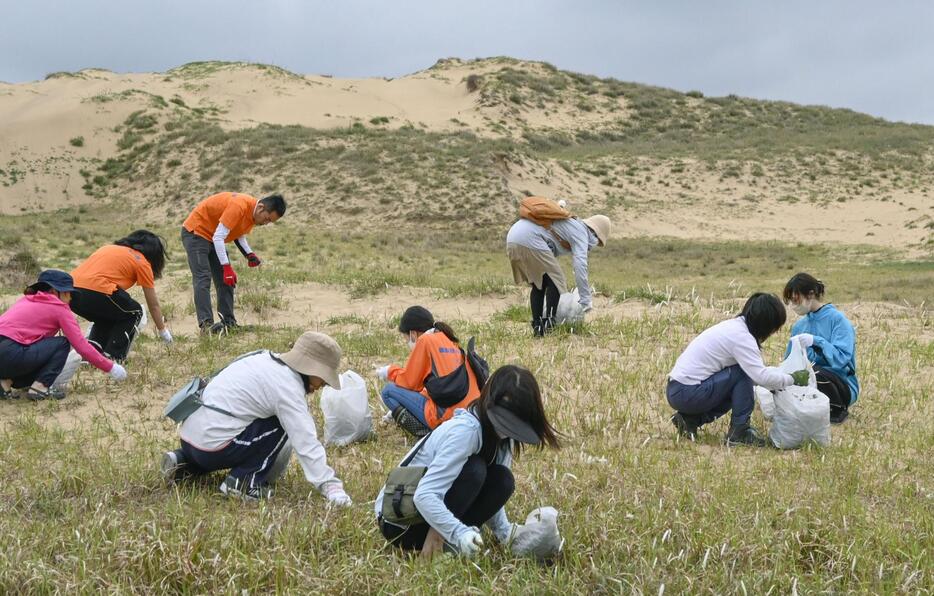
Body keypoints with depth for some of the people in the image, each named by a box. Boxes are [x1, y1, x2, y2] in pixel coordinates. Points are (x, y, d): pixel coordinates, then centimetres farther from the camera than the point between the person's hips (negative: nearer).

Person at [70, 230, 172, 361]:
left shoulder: (109, 248, 31)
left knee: (108, 314, 33)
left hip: (72, 291, 7)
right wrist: (163, 330, 34)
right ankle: (112, 357, 10)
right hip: (95, 293, -7)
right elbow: (153, 305, 19)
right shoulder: (141, 262, 13)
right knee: (134, 312, 19)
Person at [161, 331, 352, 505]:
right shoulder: (287, 386, -13)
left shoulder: (267, 360, 14)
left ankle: (183, 462, 18)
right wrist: (331, 487, -19)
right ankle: (243, 482, -4)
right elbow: (306, 442, -18)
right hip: (212, 444, -9)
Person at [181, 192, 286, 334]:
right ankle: (206, 324, -26)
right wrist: (227, 267, -31)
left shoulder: (253, 212, -3)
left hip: (214, 238, 9)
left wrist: (249, 254, -6)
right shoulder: (239, 206, -31)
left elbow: (238, 235, 12)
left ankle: (229, 322, 5)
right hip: (195, 232, -9)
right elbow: (218, 237, -31)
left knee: (225, 280, 4)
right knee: (203, 279, -18)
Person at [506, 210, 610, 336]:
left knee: (538, 285, 18)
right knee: (555, 280, 1)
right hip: (530, 241, -9)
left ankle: (537, 326, 15)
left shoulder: (569, 224, 32)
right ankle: (549, 324, -4)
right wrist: (586, 299, -9)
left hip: (512, 241, 9)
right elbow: (580, 264, -10)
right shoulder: (580, 231, 4)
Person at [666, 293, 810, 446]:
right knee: (743, 373, -10)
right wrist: (792, 379, -9)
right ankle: (739, 432, -5)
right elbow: (761, 376, -23)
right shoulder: (741, 336, -16)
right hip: (687, 394, -10)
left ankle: (690, 420, 11)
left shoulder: (733, 325, 13)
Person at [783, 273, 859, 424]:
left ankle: (838, 410, -8)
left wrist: (816, 342, -35)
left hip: (843, 386, -5)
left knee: (815, 374, -36)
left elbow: (841, 359, -23)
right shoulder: (799, 326, 7)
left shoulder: (838, 319, -12)